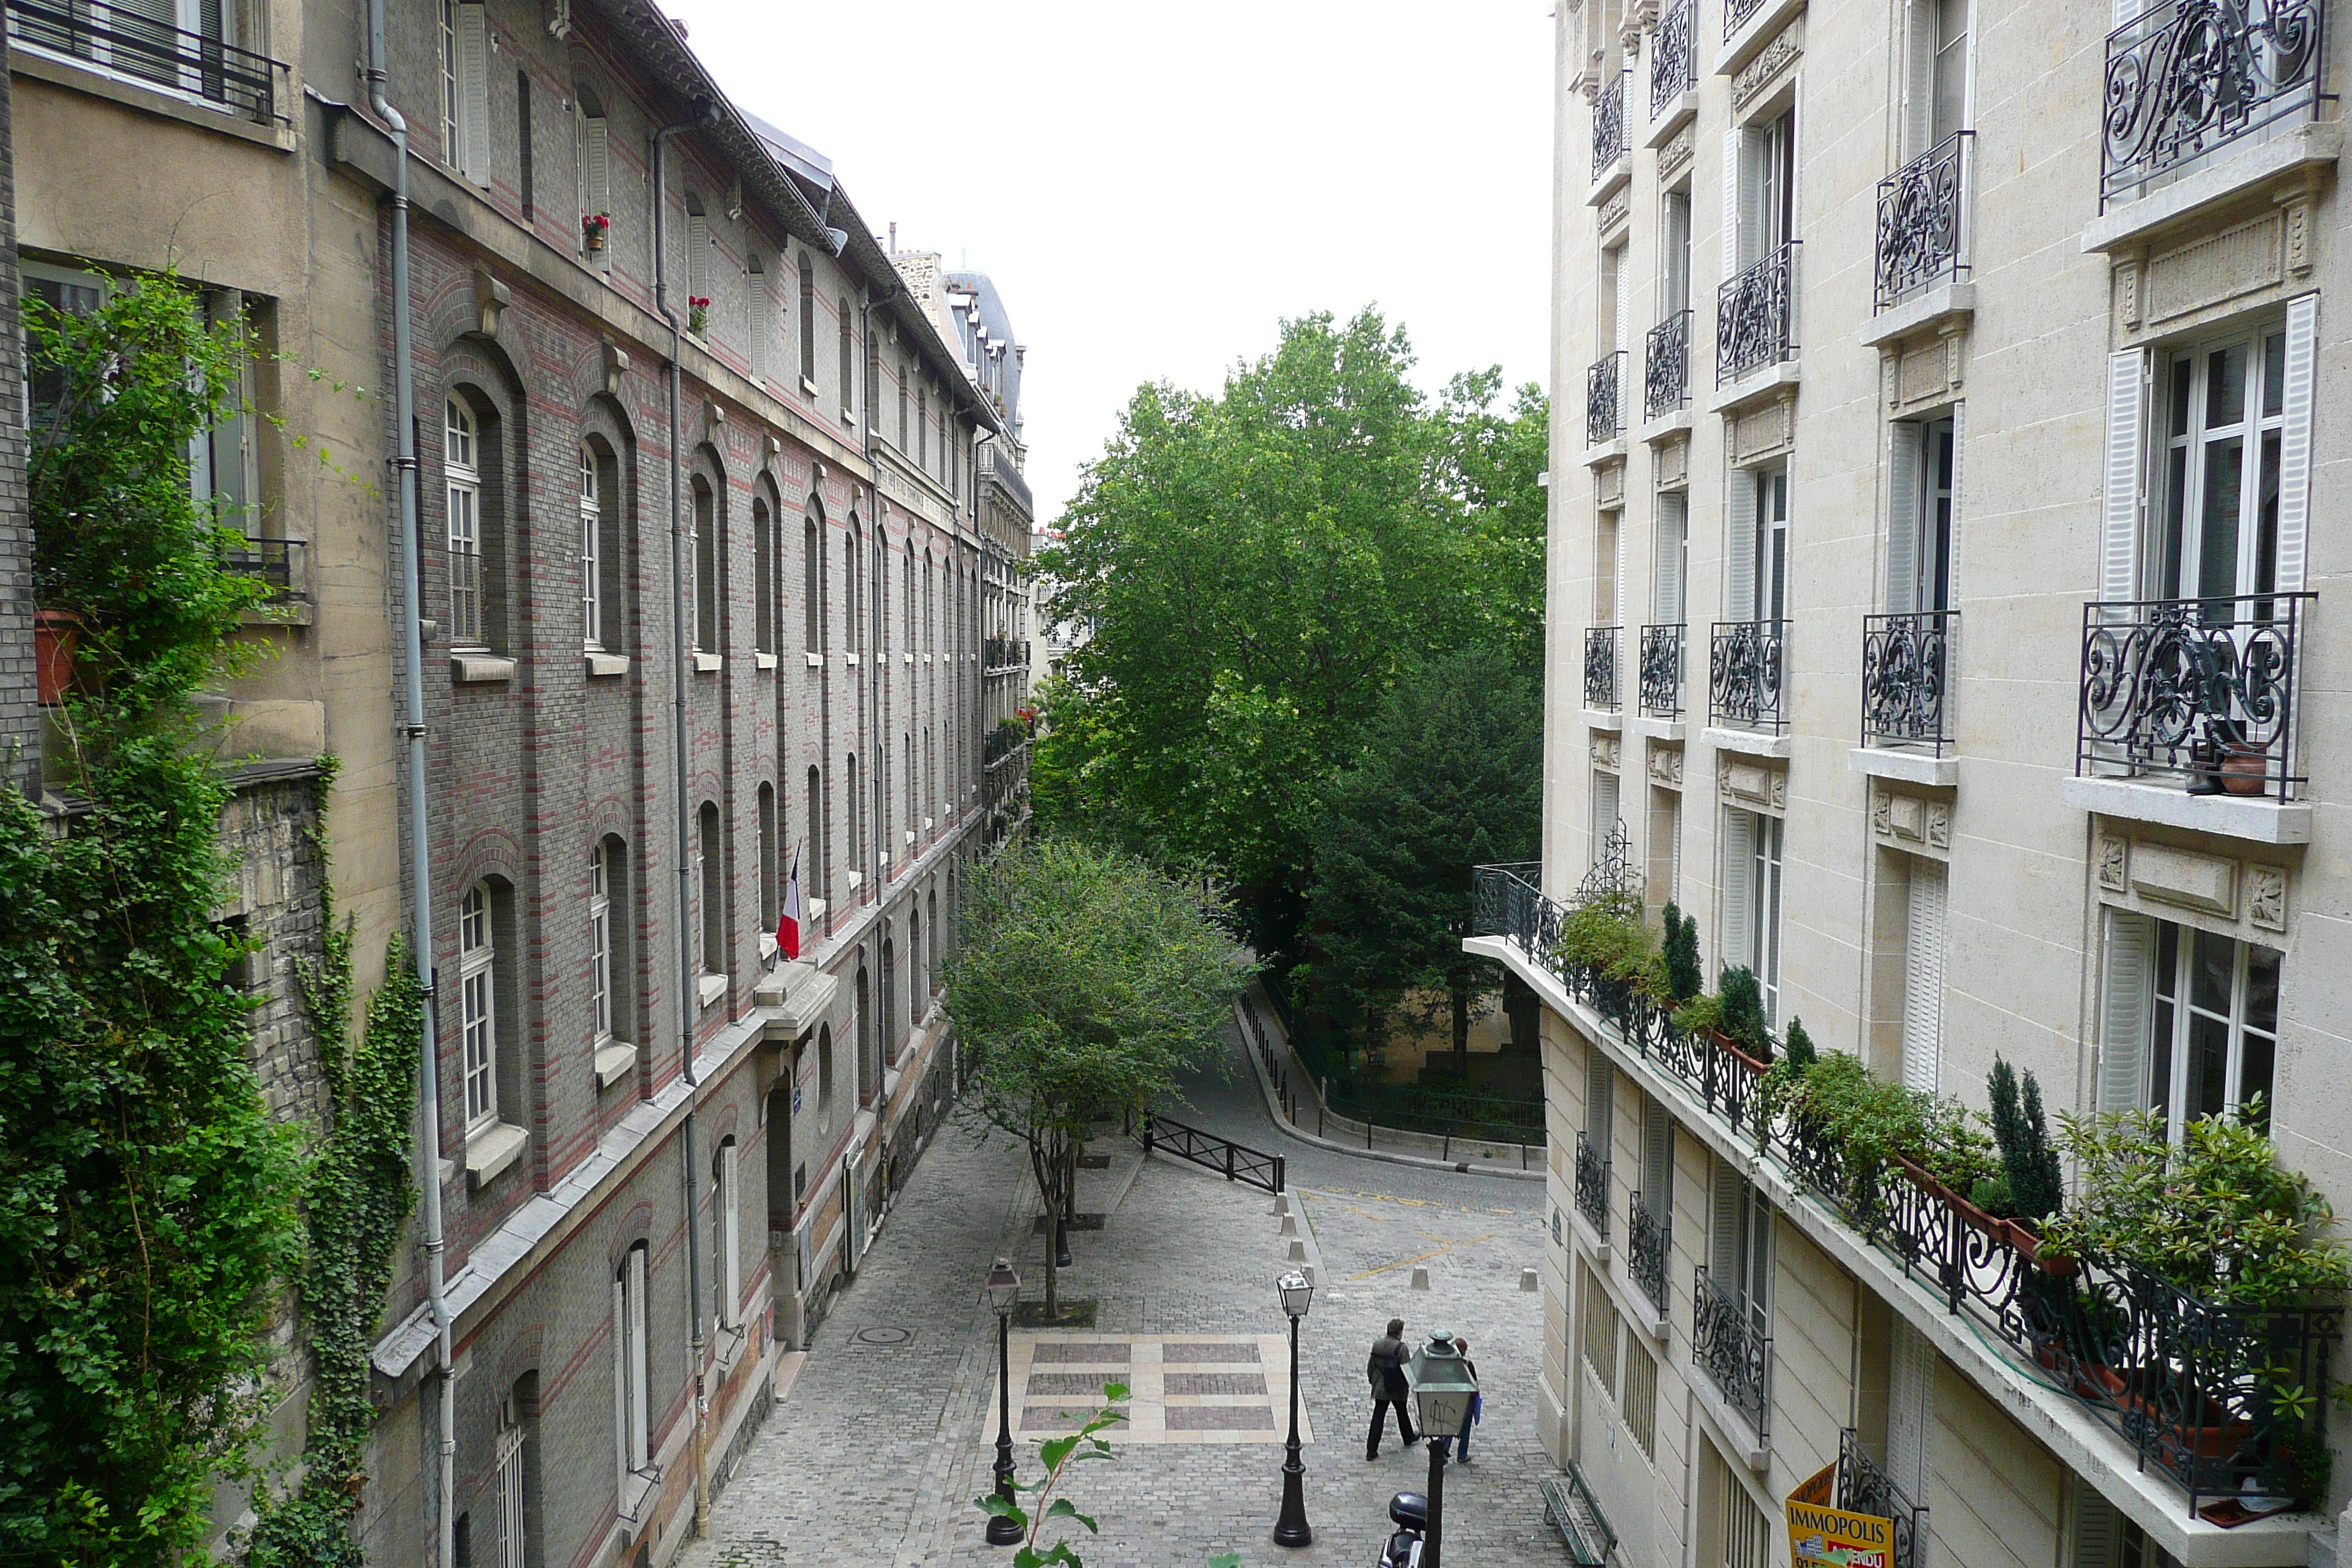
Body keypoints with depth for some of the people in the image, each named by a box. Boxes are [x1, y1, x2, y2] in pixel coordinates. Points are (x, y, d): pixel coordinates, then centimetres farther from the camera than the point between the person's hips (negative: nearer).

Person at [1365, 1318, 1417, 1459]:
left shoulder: (1376, 1345, -4)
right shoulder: (1401, 1348, -19)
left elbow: (1370, 1366, 4)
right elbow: (1406, 1369, -16)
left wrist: (1372, 1381, 18)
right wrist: (1408, 1385, 0)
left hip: (1380, 1388, 3)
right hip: (1398, 1389, -3)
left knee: (1378, 1417, 5)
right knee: (1402, 1413, 22)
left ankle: (1371, 1450, 2)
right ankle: (1408, 1438, 45)